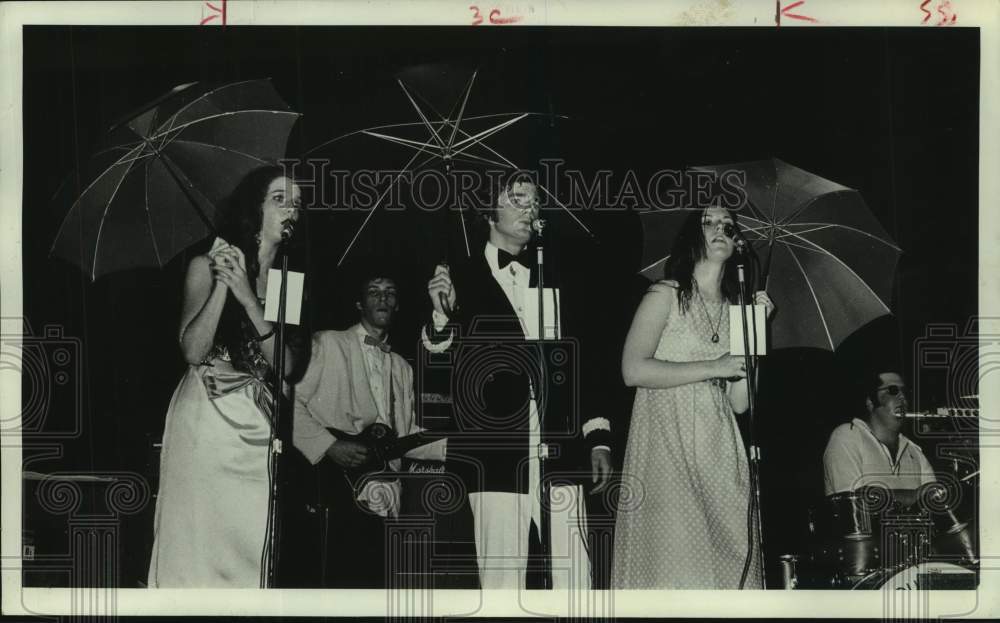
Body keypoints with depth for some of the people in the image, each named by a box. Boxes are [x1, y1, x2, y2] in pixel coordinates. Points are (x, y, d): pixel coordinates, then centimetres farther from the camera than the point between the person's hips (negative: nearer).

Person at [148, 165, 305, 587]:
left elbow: (287, 366, -4)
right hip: (205, 421, -3)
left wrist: (249, 299, -13)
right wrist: (223, 284, -17)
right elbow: (193, 350, -11)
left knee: (252, 548, 0)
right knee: (197, 541, -1)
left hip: (258, 426, 3)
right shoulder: (207, 266, -1)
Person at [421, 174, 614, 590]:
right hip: (497, 462, -2)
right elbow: (435, 378, 2)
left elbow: (587, 364, 17)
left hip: (562, 459, 3)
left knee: (575, 587, -2)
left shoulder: (558, 281, 16)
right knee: (501, 587, -3)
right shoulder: (460, 281, 7)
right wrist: (441, 316, -15)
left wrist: (598, 438, 9)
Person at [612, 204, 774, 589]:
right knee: (674, 561, -11)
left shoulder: (734, 310, 17)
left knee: (727, 563, -4)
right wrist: (714, 367, -10)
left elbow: (739, 403, 8)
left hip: (719, 452, 5)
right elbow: (633, 370, -12)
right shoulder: (666, 295, 3)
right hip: (667, 446, -5)